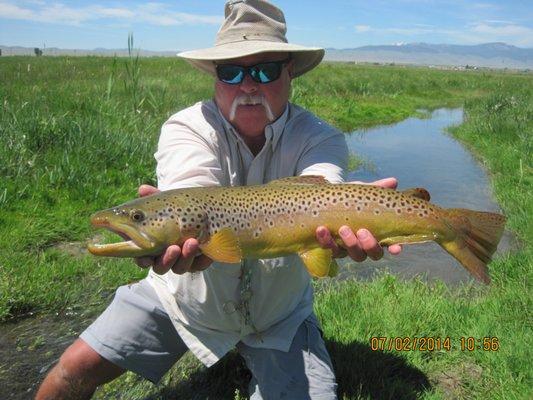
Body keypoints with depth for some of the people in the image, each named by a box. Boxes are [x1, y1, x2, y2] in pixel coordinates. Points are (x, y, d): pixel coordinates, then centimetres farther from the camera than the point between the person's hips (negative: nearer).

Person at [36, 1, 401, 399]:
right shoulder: (187, 127, -17)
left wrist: (343, 221, -62)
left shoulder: (319, 138, -16)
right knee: (76, 366, -2)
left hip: (278, 316, 1)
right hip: (185, 294, 0)